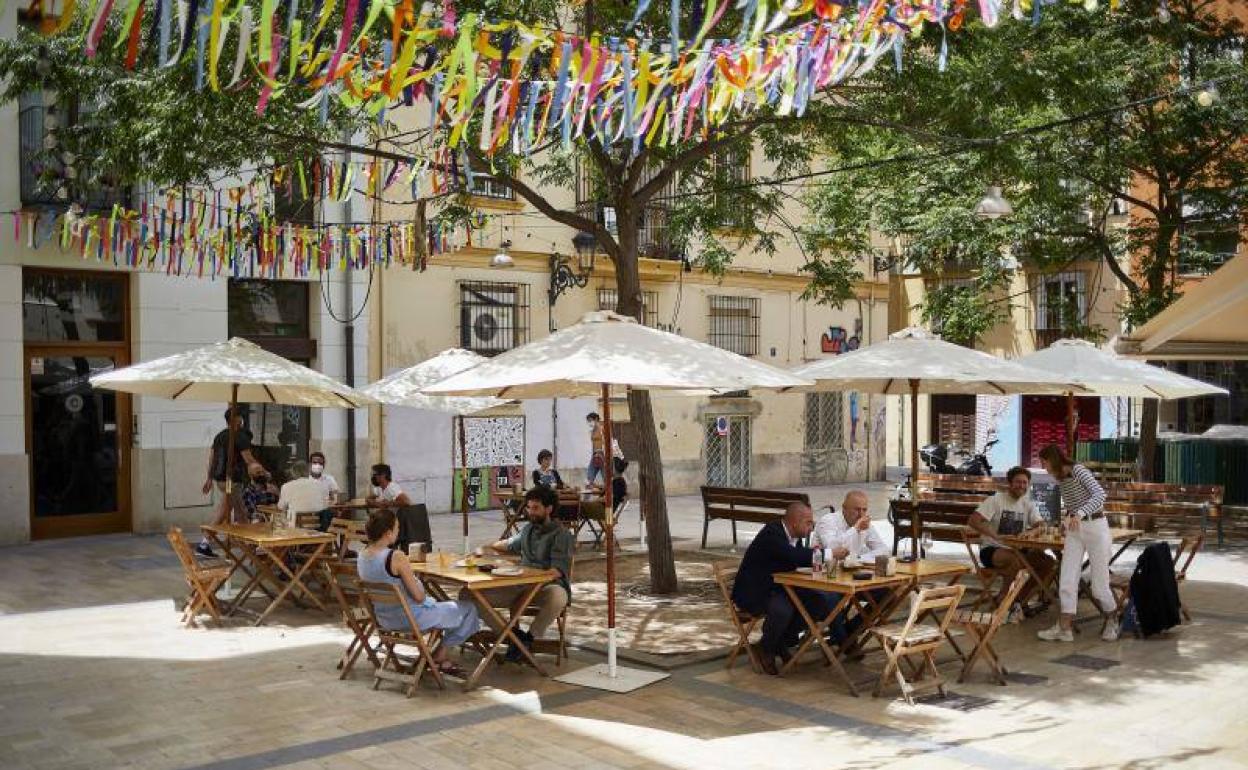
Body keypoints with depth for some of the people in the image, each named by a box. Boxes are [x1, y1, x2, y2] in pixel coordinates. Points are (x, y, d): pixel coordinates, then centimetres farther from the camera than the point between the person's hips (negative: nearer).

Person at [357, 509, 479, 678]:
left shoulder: (362, 555, -5)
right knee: (468, 609, 7)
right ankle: (439, 655, 20)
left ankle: (440, 658, 32)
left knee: (434, 603, 37)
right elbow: (419, 597, -23)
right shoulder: (396, 558, -29)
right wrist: (424, 592, 0)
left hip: (384, 619, 9)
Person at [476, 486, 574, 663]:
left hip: (548, 584, -5)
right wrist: (486, 548, 31)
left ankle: (529, 637, -18)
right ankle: (514, 634, -12)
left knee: (558, 597, -44)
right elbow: (509, 544, 43)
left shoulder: (561, 535, -1)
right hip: (520, 585, 6)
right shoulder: (527, 530, 20)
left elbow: (558, 571, -13)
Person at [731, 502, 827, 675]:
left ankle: (782, 641, 11)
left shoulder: (794, 536, 4)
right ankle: (765, 648, -6)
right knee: (782, 609, -36)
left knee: (818, 602, -5)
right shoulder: (771, 534, -25)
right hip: (753, 593, -9)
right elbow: (794, 556, -38)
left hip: (778, 588, 9)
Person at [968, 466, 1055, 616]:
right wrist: (997, 536, -33)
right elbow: (973, 521, -21)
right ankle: (1001, 598, -14)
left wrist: (1030, 531, -25)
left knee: (1049, 562, -12)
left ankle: (1019, 600, -3)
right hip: (991, 550, -7)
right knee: (1017, 559, -36)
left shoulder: (1028, 504, 9)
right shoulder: (996, 500, -9)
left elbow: (1041, 525, -1)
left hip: (1016, 550, 7)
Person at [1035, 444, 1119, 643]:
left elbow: (1100, 494, -26)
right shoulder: (1060, 478, 11)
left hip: (1095, 526, -7)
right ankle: (1064, 628, -6)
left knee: (1099, 582, 0)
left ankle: (1111, 622, 23)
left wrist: (1080, 513, -35)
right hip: (1074, 530, 7)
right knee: (1067, 580, -5)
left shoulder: (1079, 471, -12)